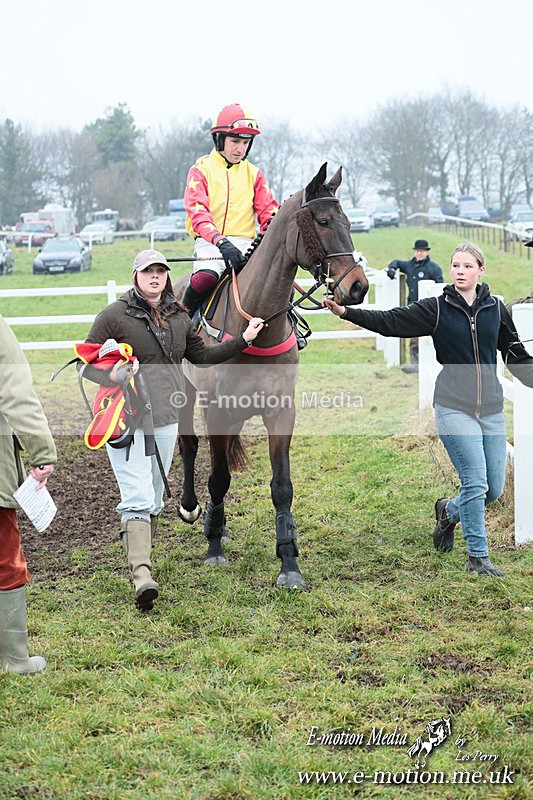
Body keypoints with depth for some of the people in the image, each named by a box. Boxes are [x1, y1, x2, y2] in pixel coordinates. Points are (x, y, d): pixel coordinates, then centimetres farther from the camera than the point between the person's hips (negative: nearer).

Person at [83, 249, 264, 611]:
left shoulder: (179, 317, 12)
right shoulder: (115, 315, -4)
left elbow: (202, 356, 22)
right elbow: (86, 364, -3)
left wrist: (243, 340, 16)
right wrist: (111, 376, -23)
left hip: (166, 417, 6)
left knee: (155, 499, 13)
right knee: (138, 497, -15)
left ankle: (138, 550, 31)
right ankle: (142, 574, -21)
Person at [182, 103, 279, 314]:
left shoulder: (253, 173, 15)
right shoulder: (201, 170, 3)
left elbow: (268, 212, 11)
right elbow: (197, 214, -11)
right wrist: (220, 241, -28)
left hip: (245, 242, 3)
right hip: (209, 242, -3)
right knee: (205, 277, -35)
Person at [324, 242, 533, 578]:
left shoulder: (496, 309, 6)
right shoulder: (436, 308, -2)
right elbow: (390, 322, -11)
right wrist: (346, 312, -22)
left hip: (491, 409, 4)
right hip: (454, 408, -4)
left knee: (494, 489, 7)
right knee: (476, 482, -11)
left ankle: (449, 511, 38)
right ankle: (478, 557, 4)